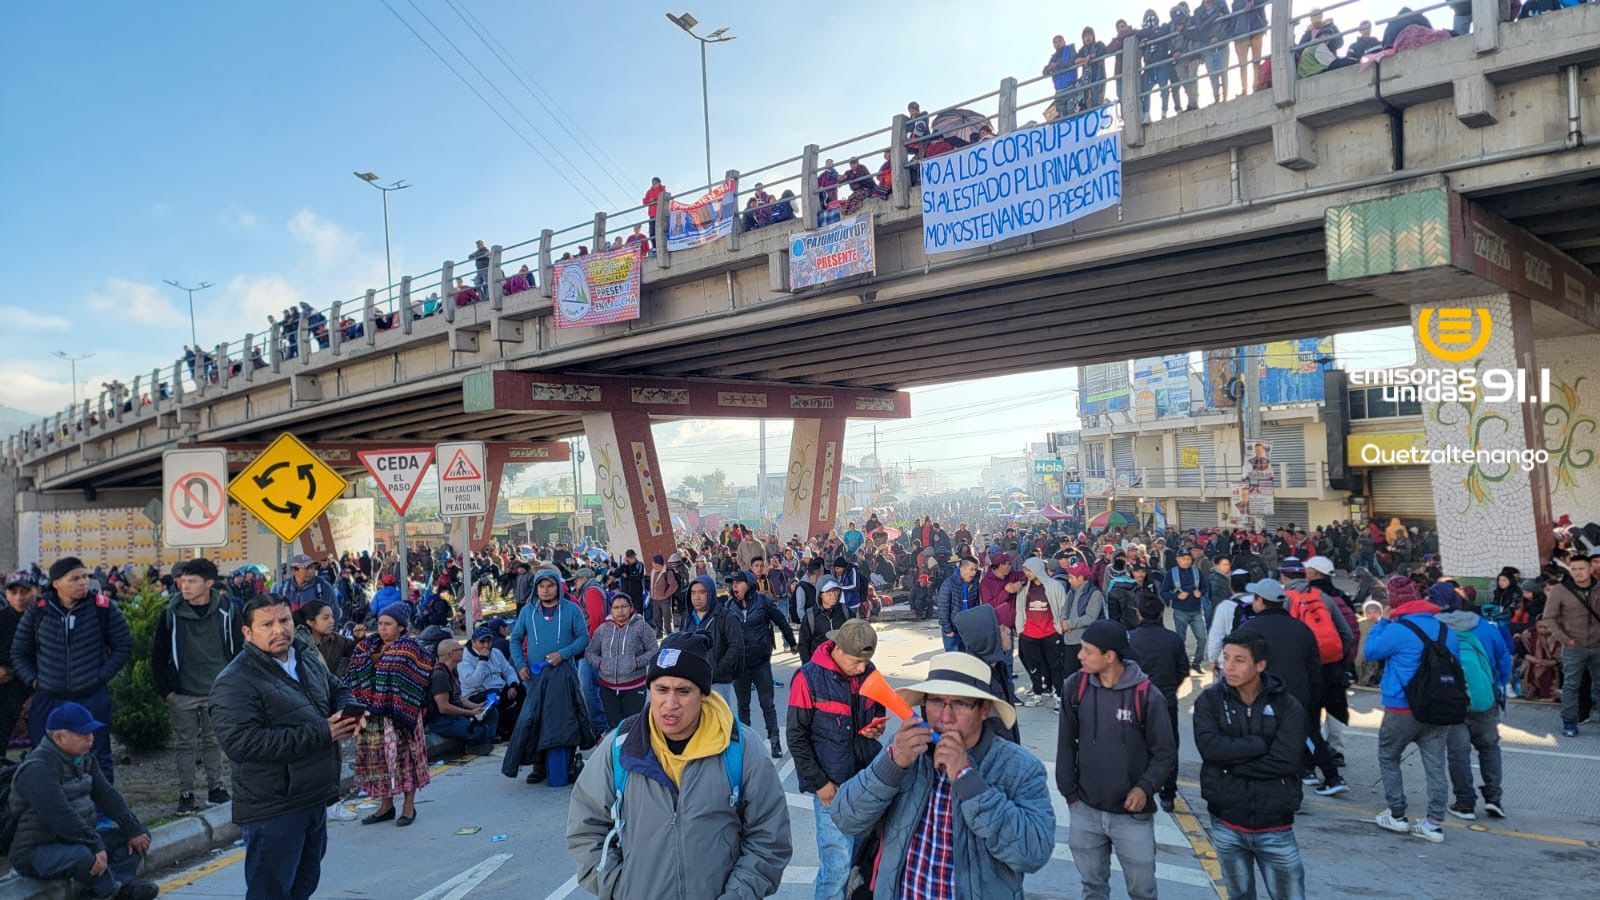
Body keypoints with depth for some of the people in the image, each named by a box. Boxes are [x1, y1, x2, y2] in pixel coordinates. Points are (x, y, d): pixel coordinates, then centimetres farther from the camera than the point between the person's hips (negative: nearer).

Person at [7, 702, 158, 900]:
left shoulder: (83, 759, 8)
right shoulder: (37, 769, -22)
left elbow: (107, 796, 8)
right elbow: (61, 816, -30)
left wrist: (133, 831, -1)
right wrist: (96, 846, -32)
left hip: (78, 840, 10)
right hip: (36, 852, -9)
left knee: (140, 837, 4)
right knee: (84, 856, -39)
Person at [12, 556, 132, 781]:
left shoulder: (103, 608, -5)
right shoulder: (38, 611, 0)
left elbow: (124, 646, 3)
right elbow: (19, 653, 13)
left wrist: (101, 675, -6)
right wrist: (33, 680, 1)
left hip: (92, 699, -2)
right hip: (47, 701, 2)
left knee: (98, 760, 6)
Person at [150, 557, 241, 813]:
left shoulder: (225, 611, -6)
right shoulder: (171, 614, -7)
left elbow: (237, 650, 3)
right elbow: (158, 655, 0)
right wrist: (165, 690, -2)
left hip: (217, 692, 0)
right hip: (183, 694, 0)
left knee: (213, 742, 12)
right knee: (185, 745, 7)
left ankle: (216, 787, 25)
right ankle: (186, 794, 17)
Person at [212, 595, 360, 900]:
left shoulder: (308, 658, 7)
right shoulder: (236, 681, -19)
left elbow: (337, 691, 22)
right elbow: (241, 742, -29)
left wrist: (350, 711, -4)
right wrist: (321, 734, -27)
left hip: (315, 799, 8)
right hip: (273, 809, -8)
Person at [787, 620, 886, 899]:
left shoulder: (868, 672, 2)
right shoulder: (809, 678, -11)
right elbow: (797, 738, -7)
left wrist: (877, 726, -1)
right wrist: (819, 783, -8)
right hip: (832, 784, -5)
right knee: (838, 863, -4)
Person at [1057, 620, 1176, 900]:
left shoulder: (1147, 696, -15)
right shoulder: (1076, 686, -6)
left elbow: (1166, 753, -5)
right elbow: (1066, 743, 4)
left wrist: (1146, 787, -19)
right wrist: (1068, 791, 4)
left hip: (1133, 815, -2)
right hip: (1085, 812, 3)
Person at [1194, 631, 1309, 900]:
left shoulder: (1288, 706, -7)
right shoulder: (1209, 700, -4)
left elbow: (1286, 761, -19)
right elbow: (1209, 747, -20)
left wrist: (1230, 762, -16)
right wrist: (1260, 744, -19)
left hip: (1274, 828, -1)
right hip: (1227, 825, 1)